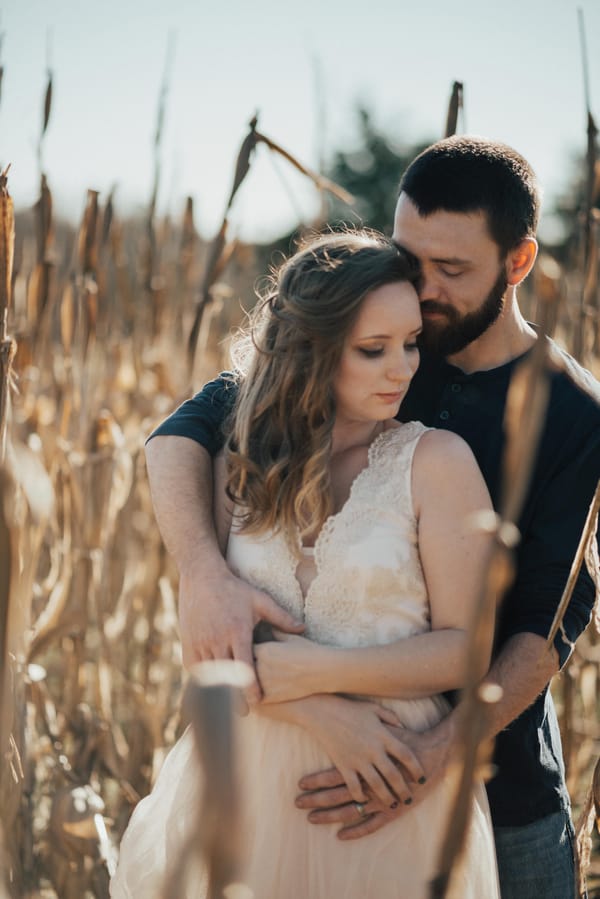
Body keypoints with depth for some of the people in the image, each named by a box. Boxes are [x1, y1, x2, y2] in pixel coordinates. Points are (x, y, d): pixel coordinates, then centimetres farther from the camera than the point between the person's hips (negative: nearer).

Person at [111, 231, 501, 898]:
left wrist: (306, 668, -15)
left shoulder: (435, 462, -7)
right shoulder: (240, 465, 3)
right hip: (251, 777, 3)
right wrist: (324, 716, -18)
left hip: (392, 788, -2)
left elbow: (466, 647, -9)